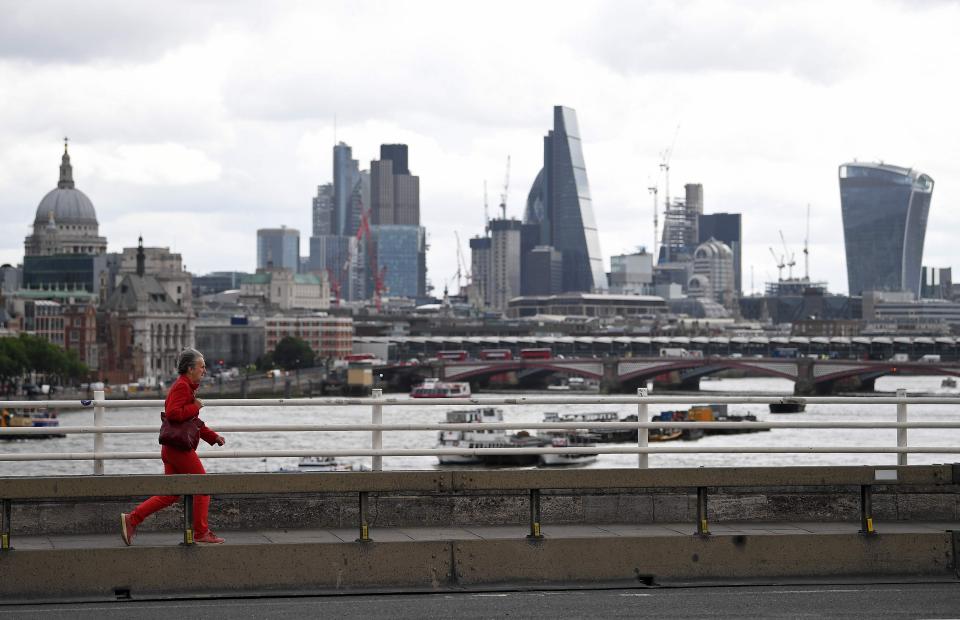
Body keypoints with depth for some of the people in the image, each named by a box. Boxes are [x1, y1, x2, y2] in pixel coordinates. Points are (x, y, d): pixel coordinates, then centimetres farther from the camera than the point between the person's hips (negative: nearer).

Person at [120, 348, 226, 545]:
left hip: (171, 449, 10)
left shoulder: (187, 386, 21)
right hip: (180, 447, -10)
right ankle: (201, 533, 4)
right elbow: (173, 413, -27)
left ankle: (131, 519, 6)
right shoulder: (182, 386, -13)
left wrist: (213, 436, 20)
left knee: (170, 494, 10)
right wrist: (195, 407, -16)